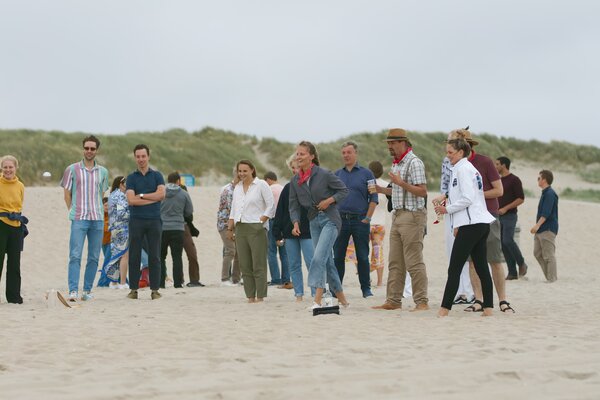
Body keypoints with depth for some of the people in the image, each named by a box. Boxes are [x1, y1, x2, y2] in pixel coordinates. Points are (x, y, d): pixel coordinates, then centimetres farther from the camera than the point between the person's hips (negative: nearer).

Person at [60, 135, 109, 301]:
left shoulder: (103, 172, 12)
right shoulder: (72, 169, 4)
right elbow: (67, 194, 7)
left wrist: (96, 210, 10)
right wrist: (73, 212, 3)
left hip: (98, 219, 3)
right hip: (78, 219, -3)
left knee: (94, 257, 4)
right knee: (75, 255, -12)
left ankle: (87, 290, 11)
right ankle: (73, 290, -15)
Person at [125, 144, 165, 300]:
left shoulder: (157, 176, 8)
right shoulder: (131, 178, 6)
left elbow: (161, 194, -8)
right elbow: (131, 200, -7)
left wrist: (141, 195, -7)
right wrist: (152, 198, -8)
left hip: (154, 220, 0)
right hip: (136, 220, 0)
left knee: (154, 256, 0)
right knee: (134, 256, 0)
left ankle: (155, 289, 4)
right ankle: (133, 289, 6)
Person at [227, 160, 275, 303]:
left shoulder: (261, 185, -1)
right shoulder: (237, 187, 18)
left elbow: (271, 205, -4)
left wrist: (261, 221, -10)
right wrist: (229, 228, 15)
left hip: (256, 228, -6)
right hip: (240, 229, 6)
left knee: (258, 265, -7)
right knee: (245, 266, 4)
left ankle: (260, 297, -5)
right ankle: (250, 296, 7)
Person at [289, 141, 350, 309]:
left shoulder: (324, 174, -12)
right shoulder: (295, 180, 4)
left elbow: (344, 190, -3)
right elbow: (294, 205, 5)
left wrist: (330, 200, -17)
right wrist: (296, 223, -11)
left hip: (330, 219, -7)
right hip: (314, 221, 7)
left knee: (319, 257, -19)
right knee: (327, 261, 11)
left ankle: (317, 300, -21)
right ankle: (342, 299, 23)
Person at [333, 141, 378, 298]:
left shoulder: (366, 173, 3)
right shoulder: (337, 174, 12)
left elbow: (374, 198, 0)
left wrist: (367, 218, -7)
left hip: (360, 220, -2)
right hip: (340, 219, 3)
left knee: (363, 256, 1)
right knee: (338, 256, 3)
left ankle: (366, 288, 9)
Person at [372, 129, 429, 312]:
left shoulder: (414, 162, -11)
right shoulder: (396, 164, 17)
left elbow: (422, 191, -16)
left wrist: (400, 182, -22)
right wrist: (381, 190, 13)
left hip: (412, 216, -9)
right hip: (398, 215, 9)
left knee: (414, 262, -8)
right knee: (395, 262, 9)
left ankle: (422, 302, -3)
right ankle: (393, 301, 13)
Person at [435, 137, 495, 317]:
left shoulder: (463, 169, -9)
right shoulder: (469, 168, 20)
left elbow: (467, 198, -18)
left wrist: (447, 209, -9)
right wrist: (458, 224, 21)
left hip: (471, 224, -10)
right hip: (481, 223, 10)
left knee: (454, 269, -8)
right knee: (481, 268, 8)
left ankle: (445, 308, -9)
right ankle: (488, 307, 7)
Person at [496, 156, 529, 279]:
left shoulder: (514, 180, -7)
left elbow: (521, 199, -12)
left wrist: (506, 208, -17)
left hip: (509, 215, -7)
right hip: (499, 217, 7)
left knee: (508, 240, -19)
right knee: (503, 244, 1)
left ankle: (522, 264, 0)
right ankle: (512, 273, 3)